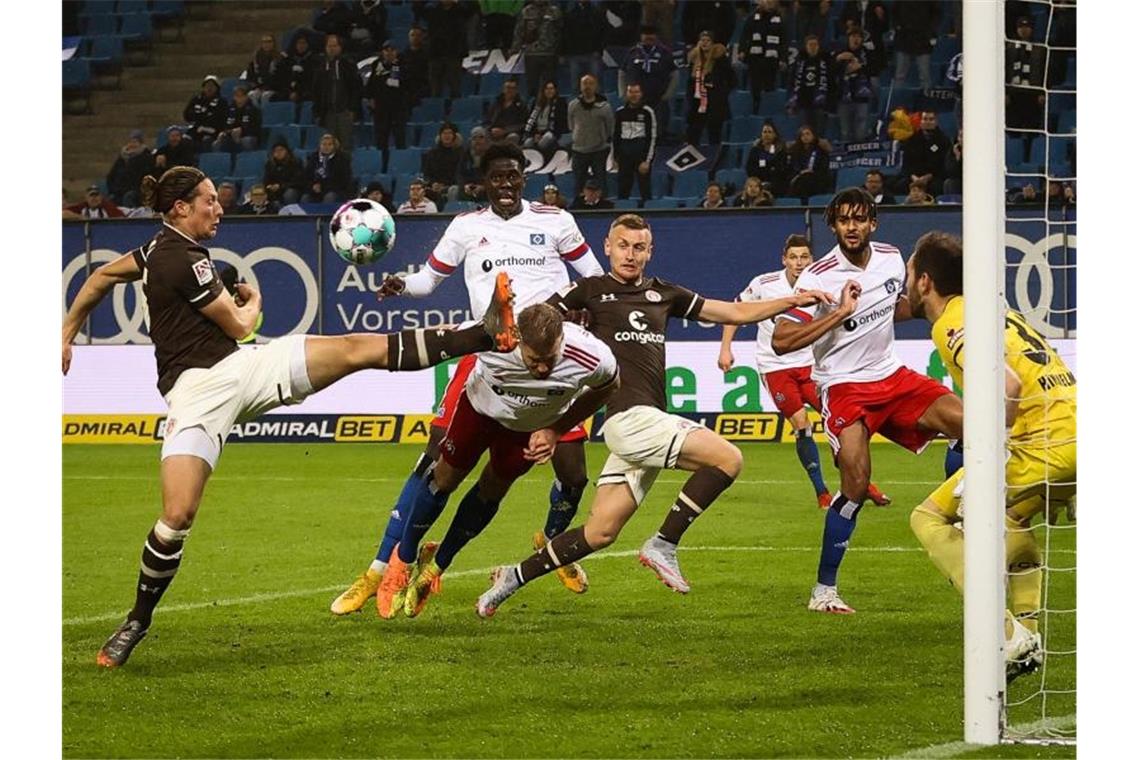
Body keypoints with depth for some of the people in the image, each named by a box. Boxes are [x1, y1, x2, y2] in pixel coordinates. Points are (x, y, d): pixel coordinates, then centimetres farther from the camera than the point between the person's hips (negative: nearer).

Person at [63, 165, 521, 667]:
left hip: (238, 370, 8)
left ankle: (486, 335, -7)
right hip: (198, 389, -8)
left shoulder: (166, 246, 12)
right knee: (178, 515, -18)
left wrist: (68, 333, 33)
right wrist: (253, 301, 16)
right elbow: (240, 325, -7)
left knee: (360, 349, -3)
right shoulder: (182, 262, -17)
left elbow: (101, 277, 23)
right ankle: (137, 622, 1)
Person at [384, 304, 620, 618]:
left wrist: (556, 430, -15)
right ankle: (405, 558, 33)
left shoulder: (592, 359, -41)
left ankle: (436, 565, 35)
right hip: (482, 406, -1)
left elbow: (607, 388, -15)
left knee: (492, 490, 13)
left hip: (532, 426, 1)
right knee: (446, 476, 9)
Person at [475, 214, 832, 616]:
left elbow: (736, 312, 22)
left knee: (601, 531, 5)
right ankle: (663, 545, -10)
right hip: (628, 416, -6)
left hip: (651, 421, 6)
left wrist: (792, 301, 15)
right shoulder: (591, 290, 4)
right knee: (728, 458, -18)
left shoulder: (664, 294, 19)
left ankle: (516, 576, 16)